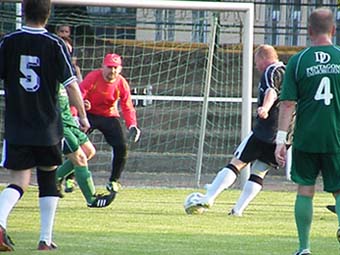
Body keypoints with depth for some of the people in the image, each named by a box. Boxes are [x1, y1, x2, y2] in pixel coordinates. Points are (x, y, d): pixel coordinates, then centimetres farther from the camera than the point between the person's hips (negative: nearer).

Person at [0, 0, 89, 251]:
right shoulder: (55, 45, -6)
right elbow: (71, 84, -7)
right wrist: (83, 116, 5)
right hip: (48, 127, -1)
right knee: (48, 178, 15)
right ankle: (46, 238, 13)